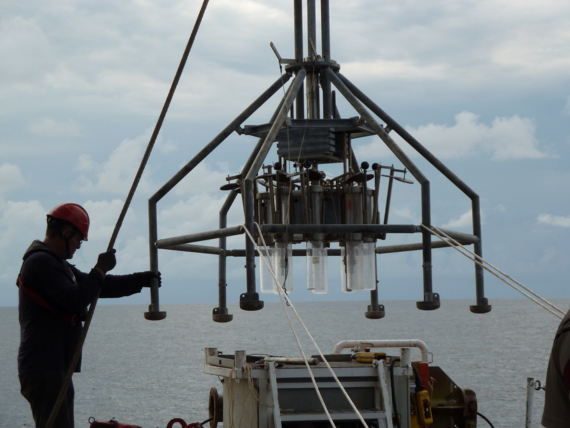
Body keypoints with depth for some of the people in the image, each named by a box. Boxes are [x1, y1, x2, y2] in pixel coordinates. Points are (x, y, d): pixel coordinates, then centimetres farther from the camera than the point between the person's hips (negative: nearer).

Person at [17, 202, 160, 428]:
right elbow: (75, 300, -22)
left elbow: (101, 288, 28)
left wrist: (141, 280, 23)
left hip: (55, 368, 11)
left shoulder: (58, 265, 22)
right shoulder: (41, 262, -12)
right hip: (43, 368, -11)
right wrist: (100, 269, -11)